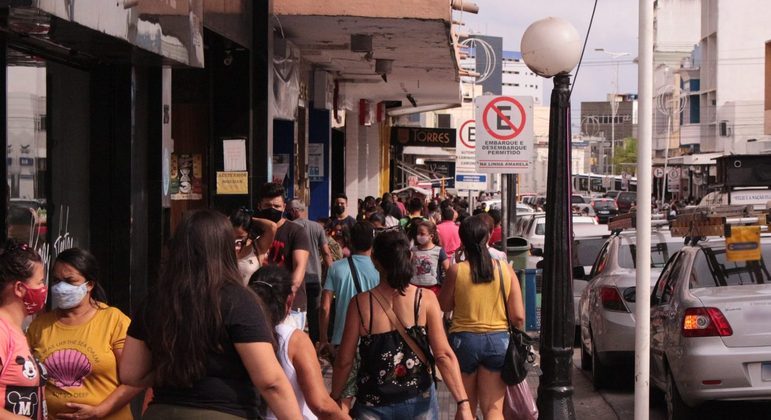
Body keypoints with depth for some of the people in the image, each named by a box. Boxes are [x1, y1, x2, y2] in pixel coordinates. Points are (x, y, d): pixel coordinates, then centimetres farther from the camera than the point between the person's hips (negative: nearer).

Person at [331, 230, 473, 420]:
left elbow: (344, 361, -5)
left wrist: (334, 399, 9)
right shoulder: (426, 299, -9)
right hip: (419, 401, 1)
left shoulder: (360, 303, -10)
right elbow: (444, 355, -14)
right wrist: (463, 404, -14)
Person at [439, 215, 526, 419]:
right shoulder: (505, 269, -3)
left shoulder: (456, 271, -9)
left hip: (464, 339, -1)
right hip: (498, 340, 1)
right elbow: (518, 316, -3)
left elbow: (444, 305, 4)